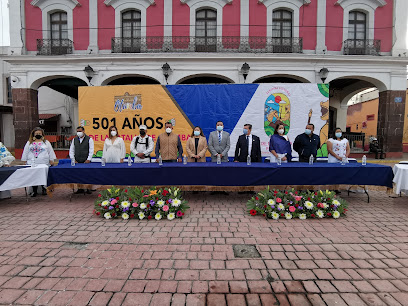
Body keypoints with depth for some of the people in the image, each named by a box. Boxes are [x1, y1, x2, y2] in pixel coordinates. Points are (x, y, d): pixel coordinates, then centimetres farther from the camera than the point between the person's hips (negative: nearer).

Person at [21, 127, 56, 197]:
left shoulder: (46, 142, 9)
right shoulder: (29, 143, 14)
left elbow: (51, 152, 8)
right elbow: (25, 153, 17)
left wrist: (51, 160, 3)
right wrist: (25, 161, 12)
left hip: (44, 164, -1)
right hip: (32, 164, 2)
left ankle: (44, 189, 11)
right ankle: (34, 190, 7)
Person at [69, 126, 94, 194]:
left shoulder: (89, 139, 1)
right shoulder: (74, 139, 12)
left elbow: (91, 150, -3)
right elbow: (71, 150, 11)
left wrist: (88, 159, -11)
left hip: (86, 161, -3)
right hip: (77, 162, 4)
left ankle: (88, 188, 4)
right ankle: (80, 188, 12)